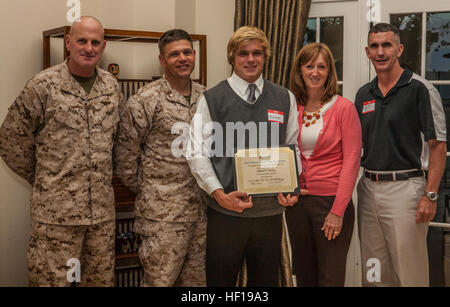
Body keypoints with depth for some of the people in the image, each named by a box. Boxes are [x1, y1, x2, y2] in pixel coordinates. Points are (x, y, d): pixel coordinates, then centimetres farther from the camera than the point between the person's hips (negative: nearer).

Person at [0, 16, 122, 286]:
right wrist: (41, 179, 4)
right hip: (55, 210, -4)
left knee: (101, 278, 13)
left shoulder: (112, 86, 8)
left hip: (103, 209, 5)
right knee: (52, 278, 2)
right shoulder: (43, 85, -7)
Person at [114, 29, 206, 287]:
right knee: (161, 278, 2)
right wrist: (146, 191, 0)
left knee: (196, 278, 15)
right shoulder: (146, 100, -9)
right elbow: (126, 154, -6)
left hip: (202, 208, 5)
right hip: (163, 212, -5)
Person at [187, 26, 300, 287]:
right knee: (220, 280, 7)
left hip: (271, 210, 3)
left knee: (266, 279, 13)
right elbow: (197, 152, -3)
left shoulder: (285, 99, 10)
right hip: (225, 211, -2)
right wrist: (219, 194, -14)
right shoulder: (212, 99, 1)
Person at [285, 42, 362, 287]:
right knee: (304, 275, 14)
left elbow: (351, 161, -9)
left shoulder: (343, 108, -6)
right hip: (296, 201, 4)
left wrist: (338, 210, -13)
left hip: (332, 201, -4)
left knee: (331, 278, 1)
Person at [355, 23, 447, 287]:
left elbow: (438, 146, -9)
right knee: (373, 272, 13)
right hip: (368, 187, 6)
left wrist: (430, 195, -15)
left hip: (405, 188, -6)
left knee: (410, 272, 0)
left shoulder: (420, 89, -6)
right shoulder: (363, 94, 12)